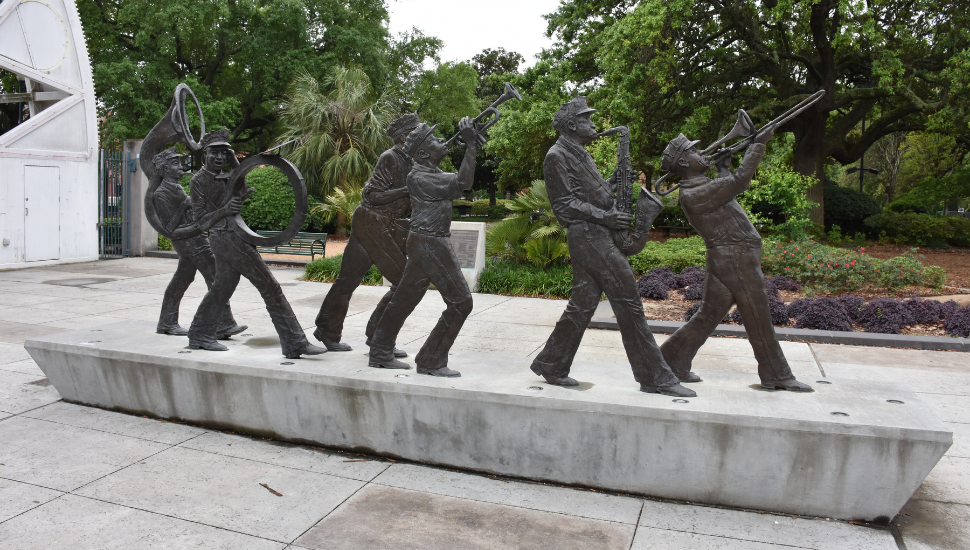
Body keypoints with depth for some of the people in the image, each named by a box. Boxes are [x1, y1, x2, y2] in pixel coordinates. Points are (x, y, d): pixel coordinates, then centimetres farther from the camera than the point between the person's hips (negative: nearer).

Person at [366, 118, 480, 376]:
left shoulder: (431, 173, 13)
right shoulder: (419, 177, -17)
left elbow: (457, 185, 15)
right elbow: (462, 183, -23)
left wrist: (473, 145, 9)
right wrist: (470, 144, -22)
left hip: (424, 244, 10)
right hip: (429, 245, -10)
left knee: (405, 299, 15)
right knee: (460, 301, -6)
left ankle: (380, 353, 24)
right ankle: (431, 362, 1)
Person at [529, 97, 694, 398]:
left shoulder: (579, 153, 22)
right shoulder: (557, 156, -8)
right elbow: (566, 204, -14)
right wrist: (604, 217, -19)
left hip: (597, 234, 10)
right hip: (586, 235, -10)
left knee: (582, 302, 11)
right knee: (628, 301, -9)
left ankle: (550, 365, 20)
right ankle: (656, 378, -2)